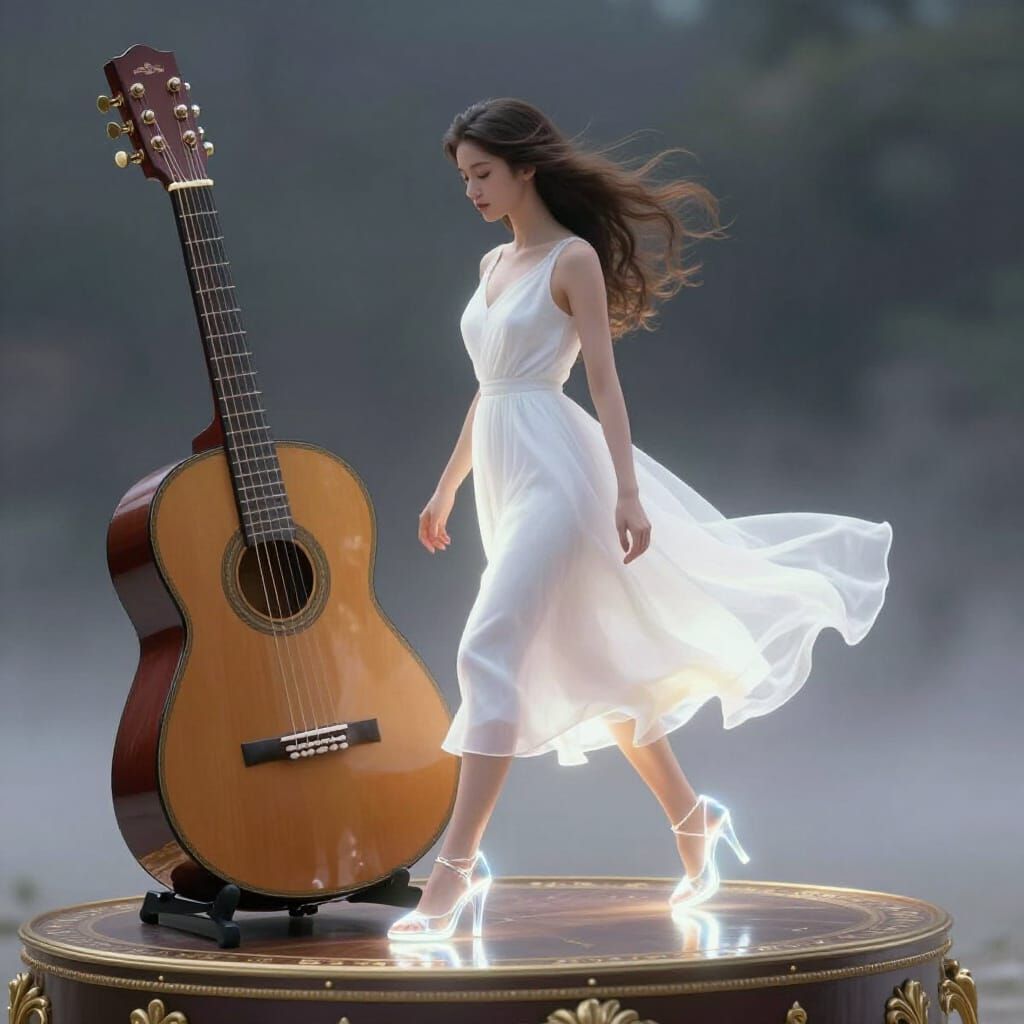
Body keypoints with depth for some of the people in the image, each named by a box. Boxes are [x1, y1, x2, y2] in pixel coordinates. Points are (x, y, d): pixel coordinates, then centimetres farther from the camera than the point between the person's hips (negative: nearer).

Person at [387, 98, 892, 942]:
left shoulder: (574, 259, -6)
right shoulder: (495, 264, 16)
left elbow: (603, 377, -12)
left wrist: (626, 490, -19)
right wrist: (447, 489, 27)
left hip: (556, 470, -9)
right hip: (507, 476, 9)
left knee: (489, 652, -18)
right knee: (592, 667, 14)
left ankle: (457, 869, -21)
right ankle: (693, 820, 28)